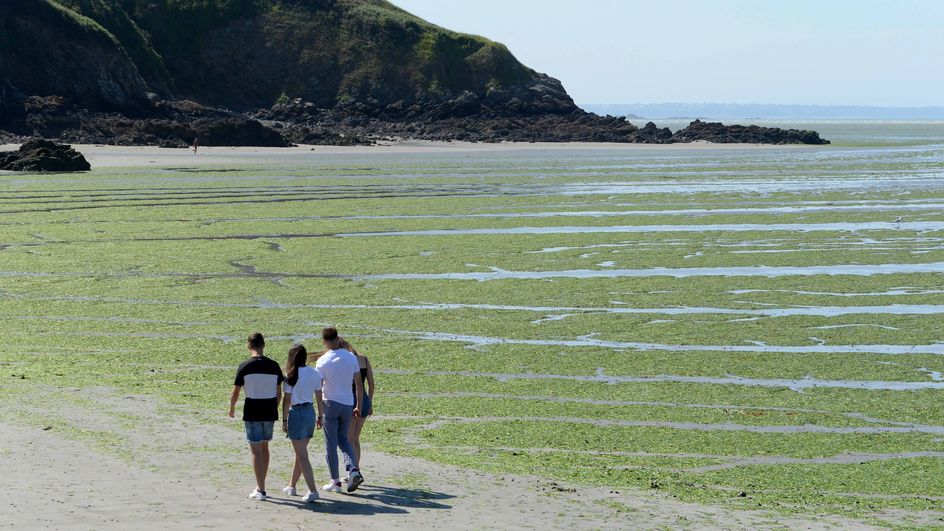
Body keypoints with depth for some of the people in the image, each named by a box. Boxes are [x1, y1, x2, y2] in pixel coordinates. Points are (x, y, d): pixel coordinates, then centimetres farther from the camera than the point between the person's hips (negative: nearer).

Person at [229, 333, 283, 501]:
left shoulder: (245, 367, -9)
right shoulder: (274, 366, 0)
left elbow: (235, 393, -5)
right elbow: (279, 394, 6)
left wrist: (231, 408, 14)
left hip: (252, 414, -4)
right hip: (270, 413, 4)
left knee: (256, 450, 0)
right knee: (264, 447, 18)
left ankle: (261, 490, -2)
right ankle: (260, 485, 26)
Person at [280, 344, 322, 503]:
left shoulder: (291, 375, -12)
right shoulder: (315, 373, 3)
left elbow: (287, 400, -11)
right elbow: (319, 396, 6)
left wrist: (284, 420, -4)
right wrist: (320, 416, 14)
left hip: (296, 413, -6)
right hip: (310, 412, 6)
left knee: (302, 455, -4)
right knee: (300, 452, 18)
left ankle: (313, 490, -12)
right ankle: (292, 486, 30)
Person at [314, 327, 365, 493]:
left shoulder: (322, 361, -11)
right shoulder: (351, 357, 1)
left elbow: (317, 387, -12)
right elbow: (359, 385, 4)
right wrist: (359, 406, 12)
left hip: (330, 404, -4)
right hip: (348, 404, 4)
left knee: (331, 443, 6)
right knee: (343, 440, 19)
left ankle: (335, 481, 10)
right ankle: (354, 470, -3)